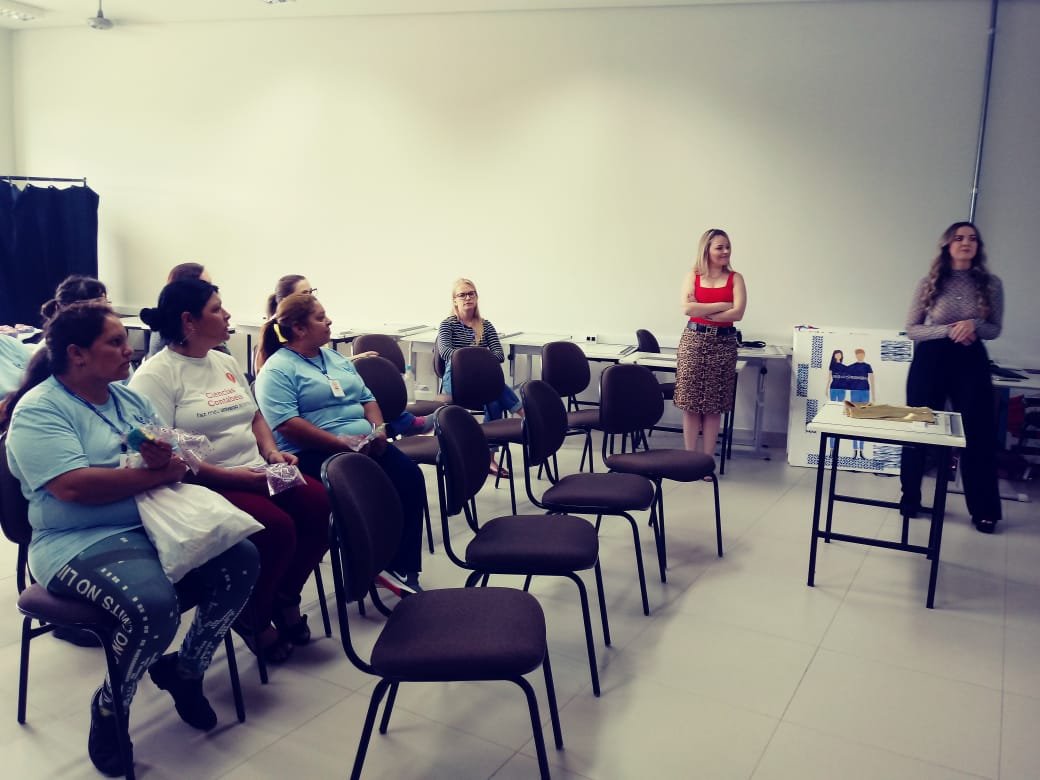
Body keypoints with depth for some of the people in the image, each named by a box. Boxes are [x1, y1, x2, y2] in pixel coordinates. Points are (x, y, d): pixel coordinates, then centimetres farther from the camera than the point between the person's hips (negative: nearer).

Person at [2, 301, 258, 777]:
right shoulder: (39, 411, -9)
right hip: (83, 543, -7)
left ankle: (184, 667, 11)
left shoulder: (129, 397, 14)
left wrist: (168, 458, -15)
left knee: (241, 560, -13)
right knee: (154, 606, -33)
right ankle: (109, 707, 0)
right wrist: (155, 473, -16)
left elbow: (175, 460, 10)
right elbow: (74, 487, -24)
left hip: (157, 523, 8)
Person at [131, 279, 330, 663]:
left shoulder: (226, 362, 15)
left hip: (257, 474, 8)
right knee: (277, 528, -30)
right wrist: (236, 477, -22)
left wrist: (271, 451, 0)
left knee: (321, 506, -16)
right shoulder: (155, 375, -10)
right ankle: (253, 618, -1)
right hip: (205, 487, -7)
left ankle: (284, 598, 7)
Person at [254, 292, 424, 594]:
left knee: (410, 477, -17)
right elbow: (287, 424, -16)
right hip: (314, 454, -7)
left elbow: (367, 398, 23)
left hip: (366, 446, 7)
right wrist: (341, 442, -22)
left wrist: (378, 429, 0)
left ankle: (403, 567, -13)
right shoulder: (277, 369, -3)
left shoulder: (336, 359, 22)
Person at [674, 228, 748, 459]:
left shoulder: (735, 279, 4)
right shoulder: (693, 276, 4)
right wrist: (722, 305, -10)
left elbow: (738, 313, -9)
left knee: (714, 406, 3)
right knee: (690, 404, 1)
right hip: (693, 340, 0)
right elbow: (687, 308, -10)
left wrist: (702, 310, -10)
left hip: (723, 343, 0)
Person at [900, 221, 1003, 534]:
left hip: (971, 361, 1)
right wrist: (948, 331, -17)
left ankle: (984, 511, 13)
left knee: (979, 434, 2)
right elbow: (911, 329, -2)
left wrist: (974, 325, -15)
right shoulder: (929, 283, -2)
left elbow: (995, 329, 7)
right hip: (931, 360, -1)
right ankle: (910, 499, 21)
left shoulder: (991, 284, 2)